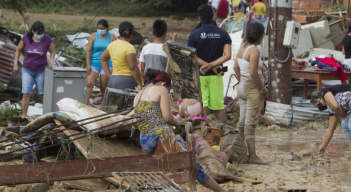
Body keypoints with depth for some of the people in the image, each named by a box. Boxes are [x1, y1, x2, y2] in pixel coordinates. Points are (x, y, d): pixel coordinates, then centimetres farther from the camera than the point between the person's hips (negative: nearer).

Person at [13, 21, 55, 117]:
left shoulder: (47, 39, -10)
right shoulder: (26, 38, -8)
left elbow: (52, 51, 4)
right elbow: (18, 50, 5)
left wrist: (51, 59, -17)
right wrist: (15, 64, -1)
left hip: (41, 70, 0)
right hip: (27, 70, 0)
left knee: (42, 94, 4)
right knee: (26, 94, -7)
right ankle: (24, 116, -5)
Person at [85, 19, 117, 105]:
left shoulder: (112, 37, 2)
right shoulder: (93, 36, 3)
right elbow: (88, 50, 0)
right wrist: (88, 64, -8)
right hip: (94, 64, 0)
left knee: (103, 86, 4)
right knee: (89, 83, -14)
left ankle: (103, 99, 32)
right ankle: (86, 103, -13)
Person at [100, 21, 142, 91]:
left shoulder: (112, 45, 11)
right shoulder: (129, 48, -13)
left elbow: (103, 58, 24)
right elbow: (133, 68, -18)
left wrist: (109, 75, 21)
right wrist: (139, 84, -13)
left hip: (112, 80, 8)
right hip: (126, 82, -8)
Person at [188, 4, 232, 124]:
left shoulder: (194, 34, -4)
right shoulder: (223, 34, 3)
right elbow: (227, 55, -8)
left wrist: (209, 66, -8)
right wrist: (211, 65, -12)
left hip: (199, 75, -2)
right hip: (216, 77, 2)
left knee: (202, 108, -2)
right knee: (219, 109, 7)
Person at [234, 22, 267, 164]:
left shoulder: (243, 47, 9)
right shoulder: (254, 50, -18)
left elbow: (236, 67, 16)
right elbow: (253, 73, -23)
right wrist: (263, 89, -14)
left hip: (242, 87, 9)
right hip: (253, 88, -9)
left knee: (242, 121, 13)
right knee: (251, 123, -7)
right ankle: (252, 155, -4)